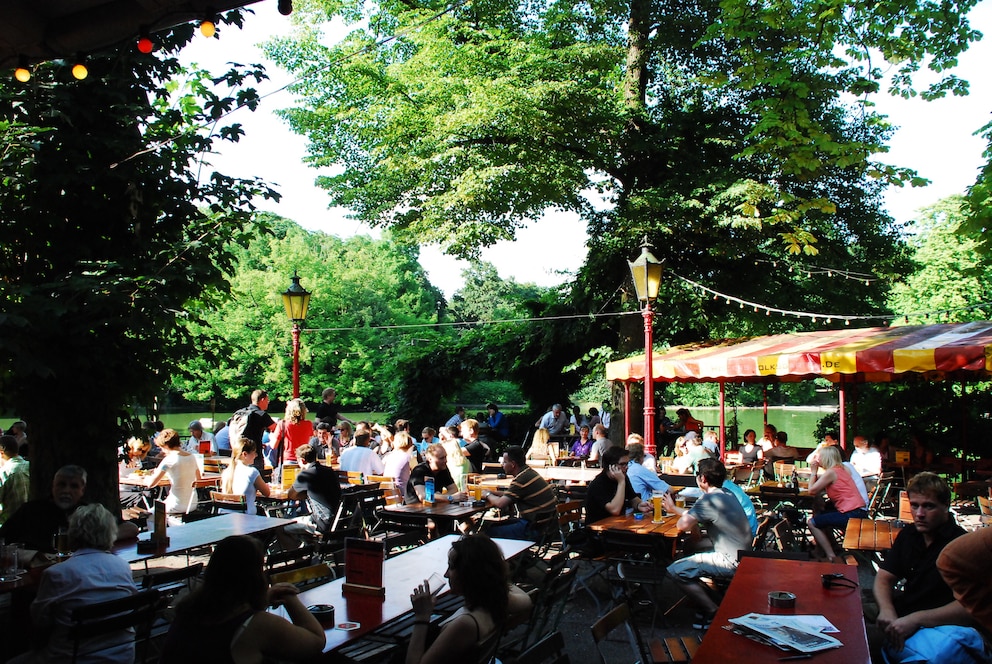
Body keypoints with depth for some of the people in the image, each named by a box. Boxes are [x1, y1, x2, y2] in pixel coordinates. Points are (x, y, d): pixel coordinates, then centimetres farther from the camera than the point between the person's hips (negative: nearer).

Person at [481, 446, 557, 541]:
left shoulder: (522, 479, -21)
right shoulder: (528, 472, 10)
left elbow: (501, 503, -23)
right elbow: (511, 494, 24)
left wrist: (488, 495, -3)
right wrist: (492, 493, 14)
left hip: (536, 529, -10)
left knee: (490, 532, -6)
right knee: (496, 525, 18)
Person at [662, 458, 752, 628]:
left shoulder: (710, 498, -17)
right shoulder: (727, 495, 11)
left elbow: (683, 524, -25)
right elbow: (697, 516, 23)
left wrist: (694, 530, -3)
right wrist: (674, 509, 31)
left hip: (731, 562, -10)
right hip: (743, 555, 10)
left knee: (676, 570, -14)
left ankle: (713, 613, -3)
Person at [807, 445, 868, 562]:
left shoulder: (830, 472, -12)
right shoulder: (843, 469, 15)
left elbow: (812, 491, -8)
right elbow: (820, 489, 18)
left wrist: (813, 472, 1)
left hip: (851, 515, -10)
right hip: (859, 512, 10)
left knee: (811, 523, -4)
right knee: (820, 515, 27)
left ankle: (831, 555, -2)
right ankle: (832, 547, 29)